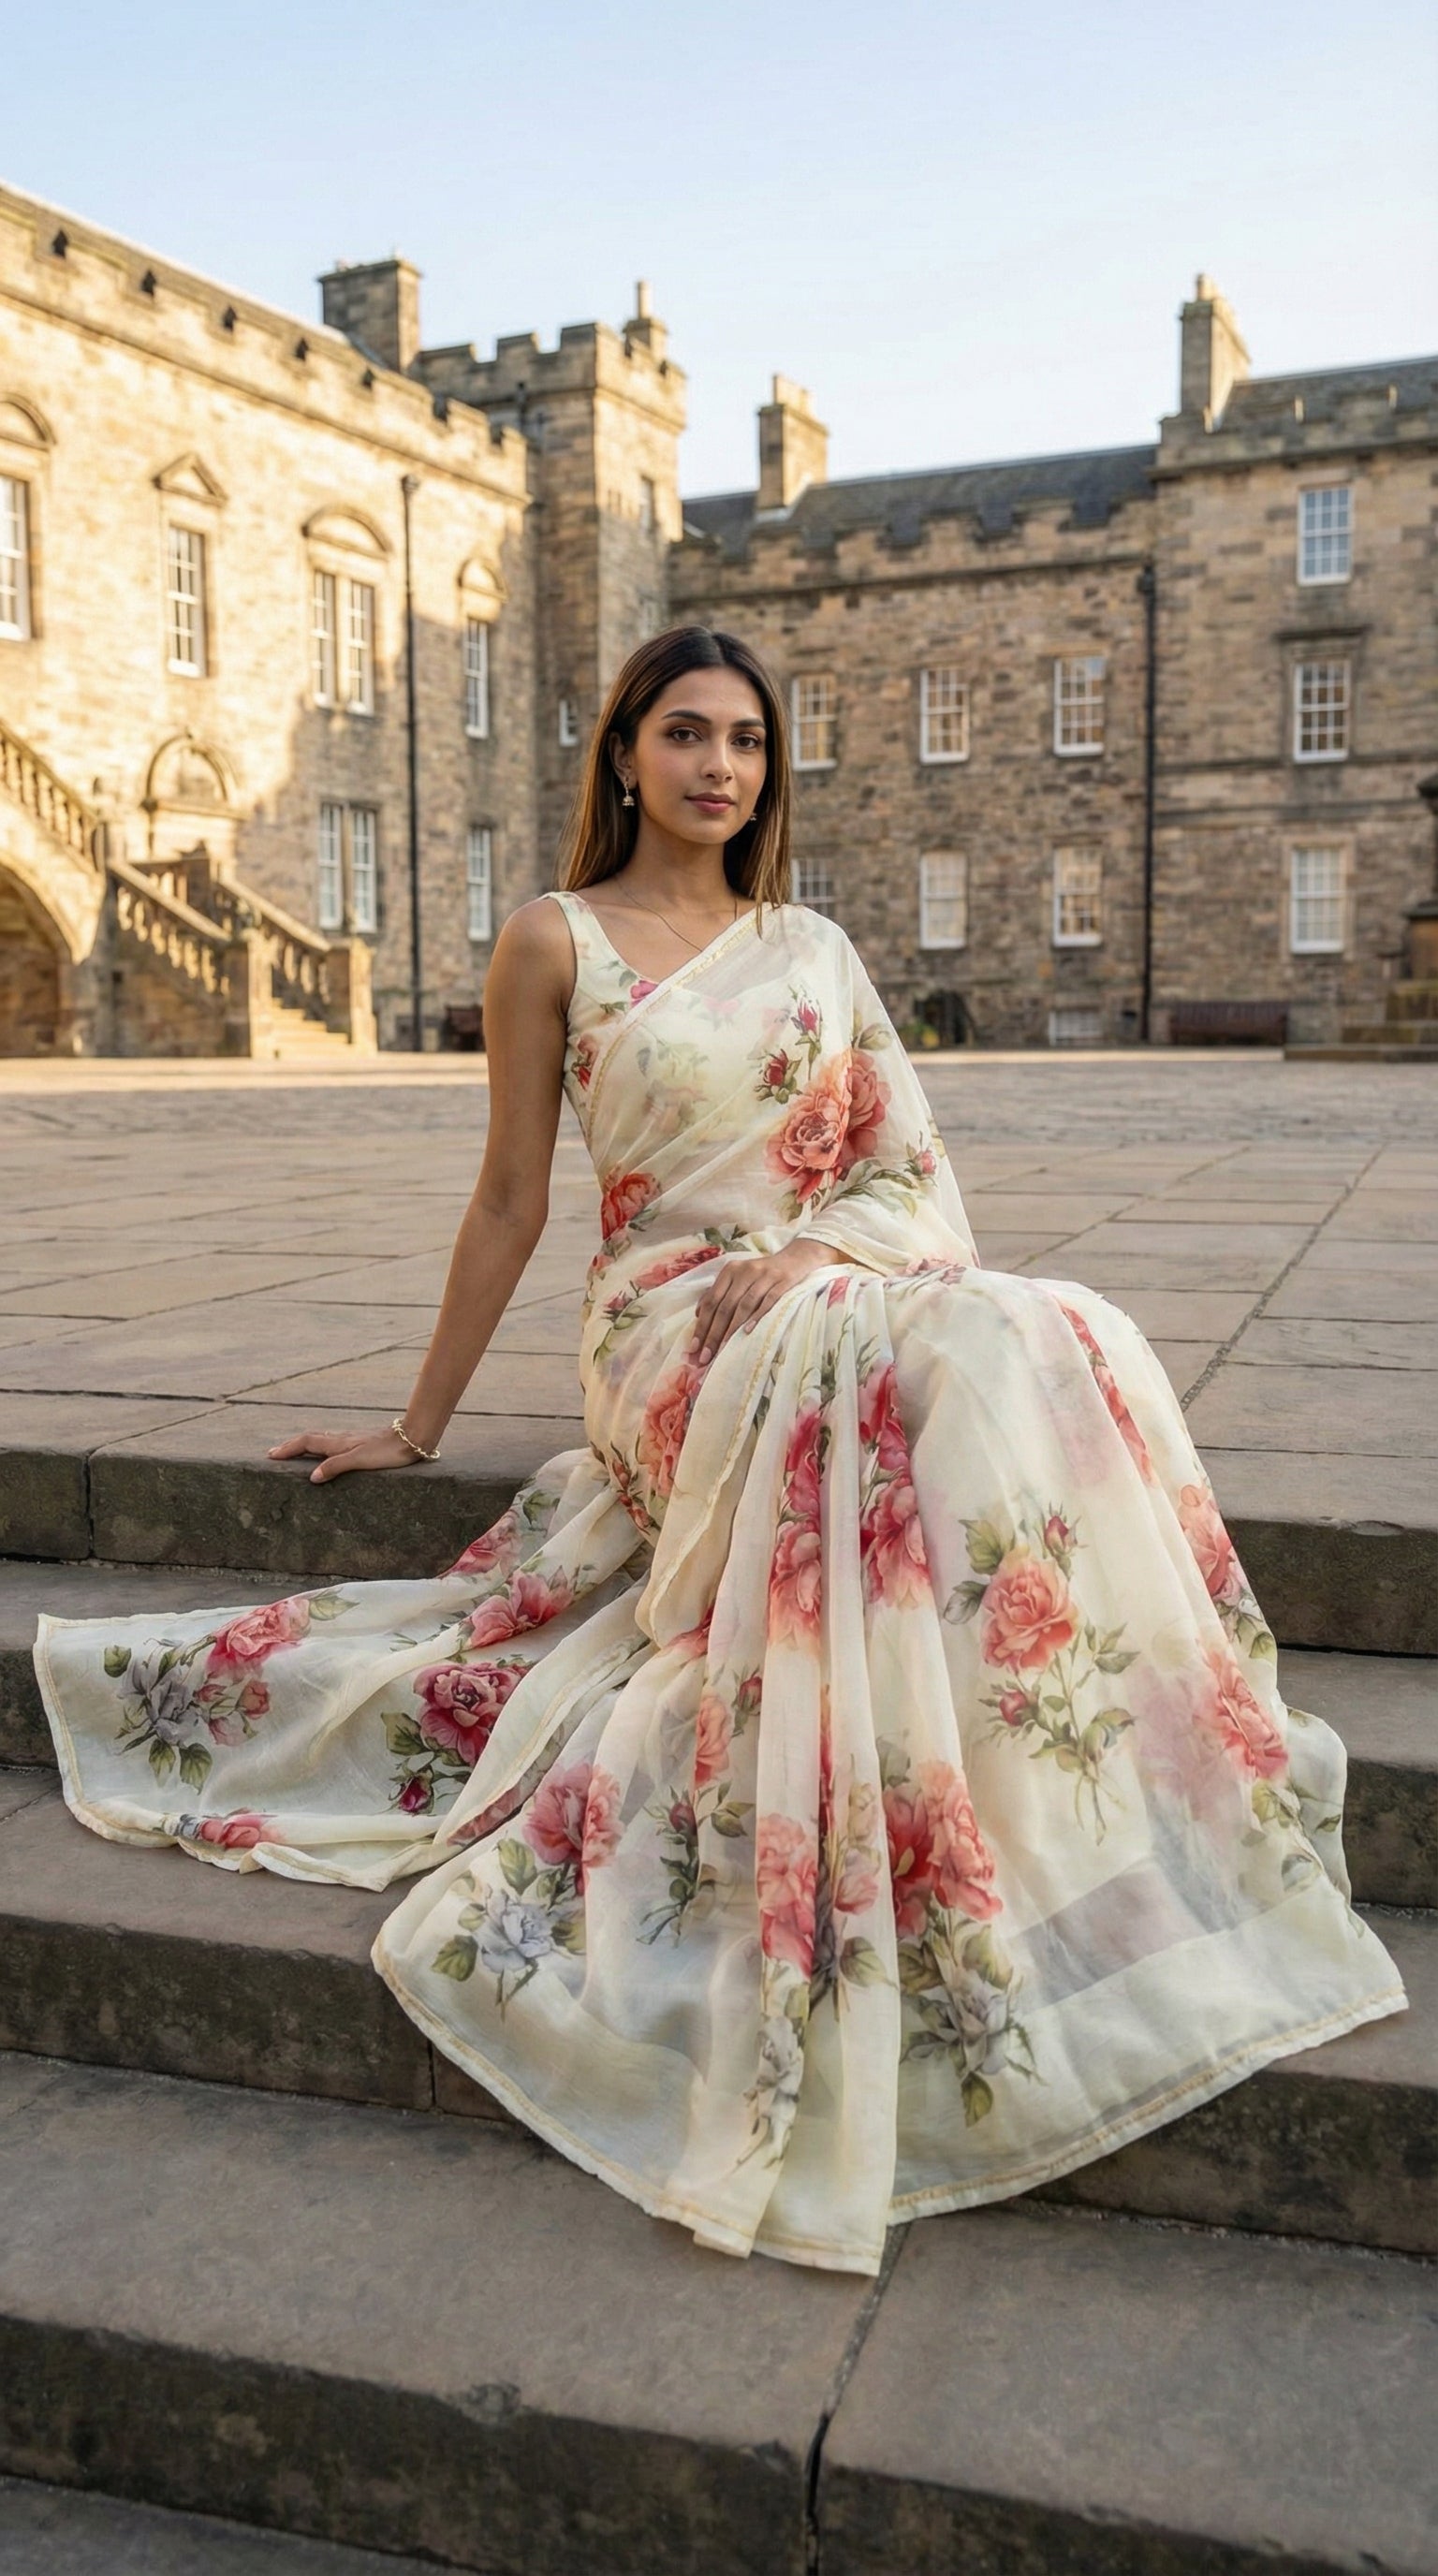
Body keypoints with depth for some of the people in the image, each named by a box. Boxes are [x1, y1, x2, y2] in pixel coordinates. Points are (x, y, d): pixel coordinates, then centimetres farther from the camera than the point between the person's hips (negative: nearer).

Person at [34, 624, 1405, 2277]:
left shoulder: (811, 946, 16)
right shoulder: (556, 942, 5)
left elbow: (911, 1167, 11)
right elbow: (510, 1200, 6)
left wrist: (808, 1250, -11)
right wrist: (415, 1427, 8)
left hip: (847, 1300, 4)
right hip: (671, 1325, -4)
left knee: (1049, 1352, -28)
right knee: (868, 1393, -37)